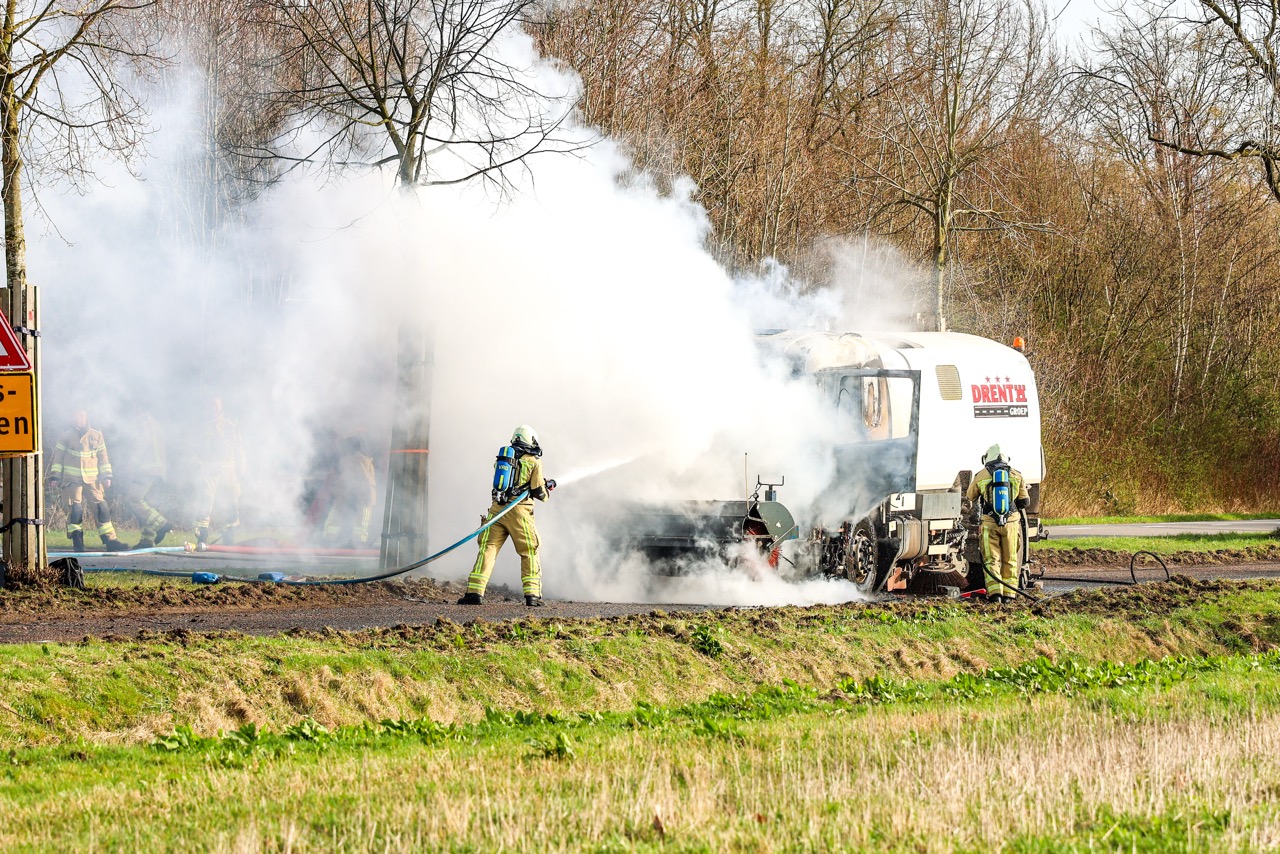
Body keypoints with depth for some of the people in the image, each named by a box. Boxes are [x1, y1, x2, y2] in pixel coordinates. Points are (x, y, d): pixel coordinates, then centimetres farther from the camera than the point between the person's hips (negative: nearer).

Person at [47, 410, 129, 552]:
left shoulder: (96, 436, 10)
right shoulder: (66, 437, 5)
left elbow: (103, 458, 14)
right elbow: (57, 458, 7)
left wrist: (106, 476, 7)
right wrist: (54, 476, 1)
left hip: (92, 478, 2)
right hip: (72, 478, -2)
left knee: (100, 507, -5)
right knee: (75, 509, -7)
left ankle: (110, 540, -3)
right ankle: (77, 541, 1)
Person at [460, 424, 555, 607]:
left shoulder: (502, 458, 15)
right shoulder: (533, 461, 2)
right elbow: (539, 492, -1)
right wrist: (548, 489, 22)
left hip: (497, 509, 3)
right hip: (519, 511, -3)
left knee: (487, 549, 1)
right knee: (529, 552, 8)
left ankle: (475, 592, -10)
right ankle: (532, 594, 2)